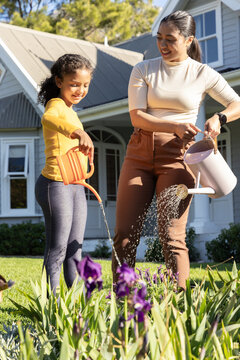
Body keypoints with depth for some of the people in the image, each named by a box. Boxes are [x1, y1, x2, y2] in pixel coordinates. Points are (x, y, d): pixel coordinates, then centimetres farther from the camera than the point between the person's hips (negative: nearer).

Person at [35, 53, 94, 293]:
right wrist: (78, 132, -54)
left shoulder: (70, 111, 19)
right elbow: (48, 119, -38)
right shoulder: (56, 104, -10)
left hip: (76, 186, 9)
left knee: (74, 249, 11)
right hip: (56, 184, -9)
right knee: (57, 248, -6)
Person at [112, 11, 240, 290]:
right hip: (140, 152, 2)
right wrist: (175, 126, -17)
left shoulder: (203, 74, 4)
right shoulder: (143, 70, 5)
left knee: (172, 237, -9)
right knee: (124, 234, -1)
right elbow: (137, 117, -4)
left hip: (177, 156, -2)